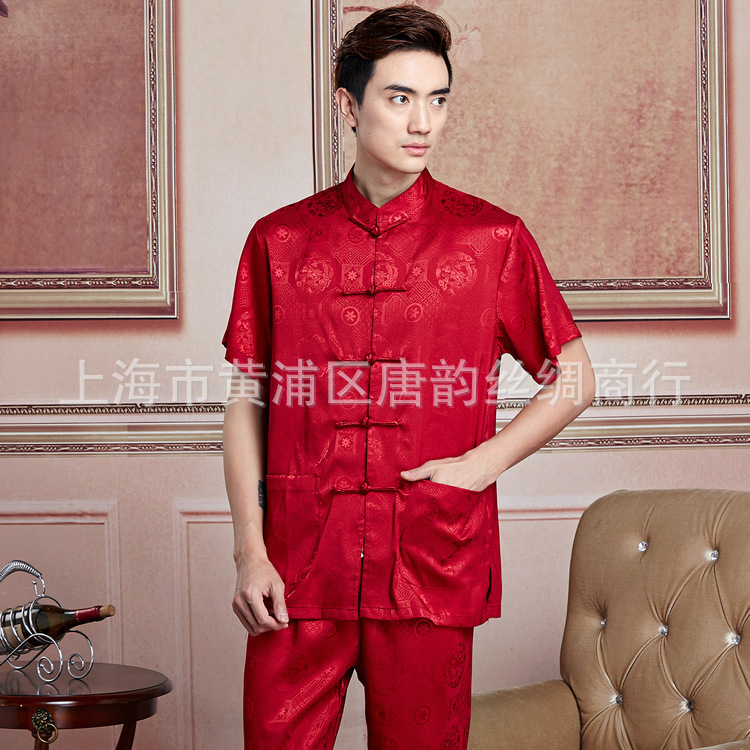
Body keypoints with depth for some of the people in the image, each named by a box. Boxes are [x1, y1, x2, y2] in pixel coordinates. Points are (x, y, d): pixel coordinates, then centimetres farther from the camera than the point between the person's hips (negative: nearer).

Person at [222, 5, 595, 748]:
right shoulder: (279, 241, 7)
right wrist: (249, 551, 0)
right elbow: (246, 405, 8)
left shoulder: (493, 239, 4)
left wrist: (483, 462, -4)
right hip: (298, 573, 1)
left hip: (433, 572, -1)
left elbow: (572, 380, 10)